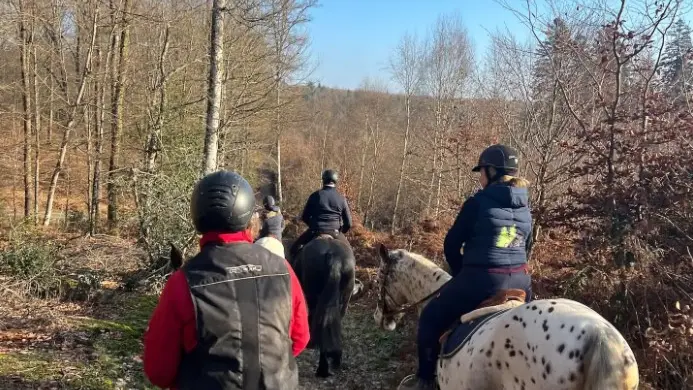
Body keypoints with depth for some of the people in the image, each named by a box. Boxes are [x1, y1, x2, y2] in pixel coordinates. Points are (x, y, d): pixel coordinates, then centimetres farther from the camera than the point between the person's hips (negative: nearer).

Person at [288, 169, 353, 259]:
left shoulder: (315, 195, 0)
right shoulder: (341, 198, 2)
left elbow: (304, 217, 6)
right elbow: (348, 223, 3)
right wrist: (341, 232, 21)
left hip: (315, 231, -1)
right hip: (334, 231, 1)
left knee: (294, 250, 17)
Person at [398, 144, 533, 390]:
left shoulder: (478, 202, -9)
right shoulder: (525, 207, 9)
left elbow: (451, 245, -4)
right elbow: (525, 247, 18)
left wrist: (461, 273, 11)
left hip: (481, 280, -6)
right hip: (519, 281, 6)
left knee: (431, 318, 12)